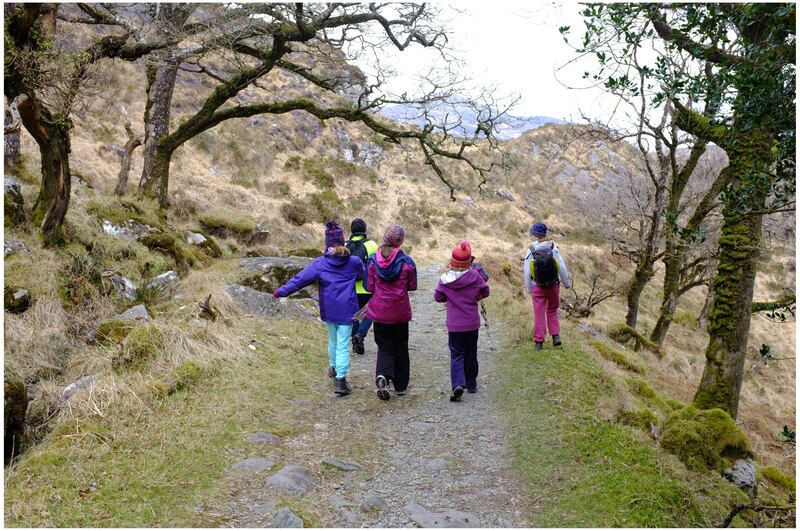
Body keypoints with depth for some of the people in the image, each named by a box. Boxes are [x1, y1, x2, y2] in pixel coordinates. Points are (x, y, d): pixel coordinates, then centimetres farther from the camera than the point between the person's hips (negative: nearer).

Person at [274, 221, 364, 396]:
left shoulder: (320, 263, -7)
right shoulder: (354, 262, -5)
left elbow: (300, 279, -6)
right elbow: (364, 275, 16)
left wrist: (281, 292, 1)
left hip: (329, 310, 2)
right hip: (347, 310, -2)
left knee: (333, 340, 23)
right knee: (343, 344, -2)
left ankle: (334, 368, 42)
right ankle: (340, 379, -10)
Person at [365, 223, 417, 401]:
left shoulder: (374, 260, -7)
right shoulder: (406, 261, -12)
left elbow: (369, 287, -3)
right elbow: (412, 286, -2)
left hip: (379, 311, 1)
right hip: (400, 312, -1)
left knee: (385, 346, 10)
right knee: (400, 348, 14)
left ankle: (382, 375, -17)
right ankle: (400, 386, 22)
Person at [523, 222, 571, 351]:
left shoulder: (530, 251, -12)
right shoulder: (553, 247, -11)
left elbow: (526, 272, -9)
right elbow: (562, 267, -9)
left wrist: (528, 288, 5)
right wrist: (567, 282, 5)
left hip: (537, 287, -1)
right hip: (553, 285, 1)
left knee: (539, 314, 7)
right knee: (552, 311, 20)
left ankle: (538, 342, 9)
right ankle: (556, 336, 11)